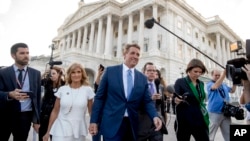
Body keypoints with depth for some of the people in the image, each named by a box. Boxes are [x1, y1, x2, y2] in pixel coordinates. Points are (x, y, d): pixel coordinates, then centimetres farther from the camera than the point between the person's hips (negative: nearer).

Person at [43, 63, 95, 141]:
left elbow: (91, 111, 3)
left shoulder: (88, 90, -3)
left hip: (79, 131, 0)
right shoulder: (62, 89, -1)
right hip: (61, 130, 0)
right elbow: (55, 111, 4)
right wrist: (48, 132, 6)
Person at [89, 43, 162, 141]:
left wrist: (155, 116, -13)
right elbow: (99, 97, -1)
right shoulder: (110, 71, -1)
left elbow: (147, 101, 6)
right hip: (112, 124, -3)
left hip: (132, 125, 4)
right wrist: (94, 121, -4)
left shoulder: (142, 78, 7)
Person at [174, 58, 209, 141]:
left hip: (200, 120, 5)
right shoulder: (180, 82, -8)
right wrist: (177, 100, -34)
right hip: (184, 121, -5)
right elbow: (175, 98, -13)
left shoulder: (201, 84, 10)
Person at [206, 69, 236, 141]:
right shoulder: (209, 84, -4)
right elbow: (216, 86, -24)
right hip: (214, 113, -6)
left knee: (228, 135, 13)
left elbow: (232, 90, 18)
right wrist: (224, 73, -27)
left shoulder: (224, 85, 16)